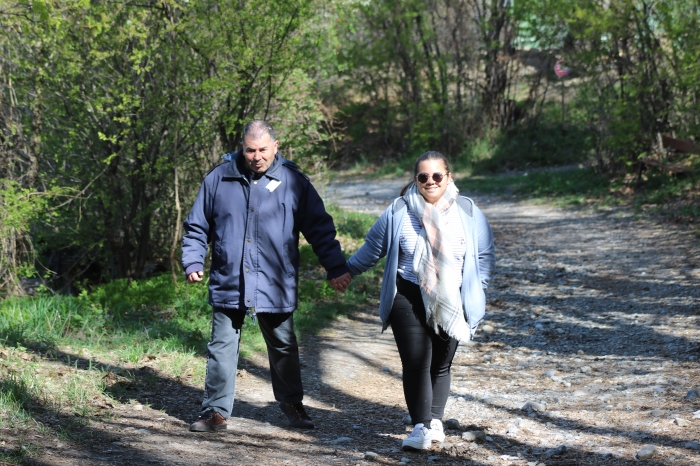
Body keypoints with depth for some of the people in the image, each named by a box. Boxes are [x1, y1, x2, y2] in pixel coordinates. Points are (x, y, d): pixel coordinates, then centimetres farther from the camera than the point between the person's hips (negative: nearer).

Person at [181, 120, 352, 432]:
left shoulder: (293, 182, 0)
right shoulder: (219, 179, 2)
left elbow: (320, 228, 3)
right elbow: (197, 227, 10)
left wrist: (336, 268, -2)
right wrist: (192, 262, -3)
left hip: (275, 286, 0)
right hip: (227, 285, 1)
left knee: (284, 348, 12)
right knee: (222, 348, 3)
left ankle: (292, 405, 29)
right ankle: (216, 412, 12)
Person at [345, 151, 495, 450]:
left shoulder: (468, 212, 0)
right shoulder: (399, 211, -4)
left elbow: (485, 255, 7)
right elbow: (374, 246, 8)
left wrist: (474, 291, -1)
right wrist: (348, 270, 14)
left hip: (451, 303, 2)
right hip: (409, 299, -2)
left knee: (441, 365, 11)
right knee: (416, 363, -10)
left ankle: (435, 420, 22)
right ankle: (421, 426, -7)